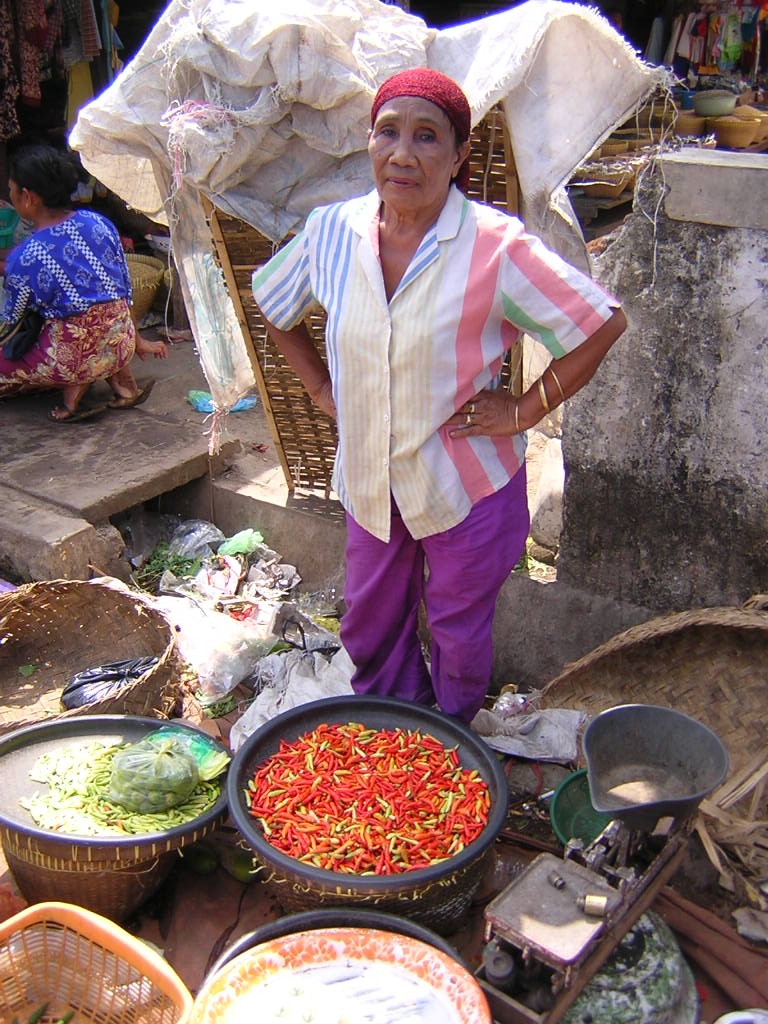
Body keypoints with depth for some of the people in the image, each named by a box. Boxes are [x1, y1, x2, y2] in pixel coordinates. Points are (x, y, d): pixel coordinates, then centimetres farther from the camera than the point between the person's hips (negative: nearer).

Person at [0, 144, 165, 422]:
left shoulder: (24, 258, -15)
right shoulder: (99, 222, -1)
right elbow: (125, 290, 9)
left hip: (71, 357, -5)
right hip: (122, 348, 5)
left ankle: (75, 387, -3)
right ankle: (121, 381, 14)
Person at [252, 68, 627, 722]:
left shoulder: (495, 246, -21)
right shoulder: (332, 231, -7)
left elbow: (603, 324, -16)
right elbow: (274, 306, 13)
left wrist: (522, 412, -15)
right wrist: (321, 387, 5)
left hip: (464, 478, -4)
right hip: (368, 476, 4)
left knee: (458, 626, 16)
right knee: (369, 624, 20)